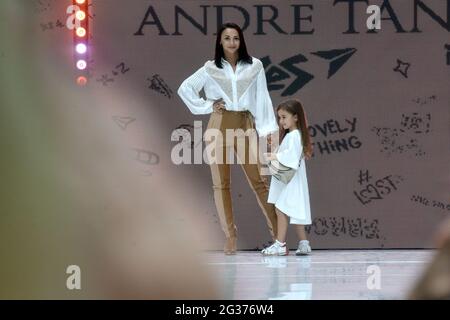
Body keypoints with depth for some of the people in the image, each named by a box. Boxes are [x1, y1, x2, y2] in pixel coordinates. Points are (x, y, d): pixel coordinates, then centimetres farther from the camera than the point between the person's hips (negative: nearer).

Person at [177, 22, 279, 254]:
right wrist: (206, 106, 3)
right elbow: (185, 89, 12)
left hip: (245, 126, -1)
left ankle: (277, 231, 1)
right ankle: (230, 235, 7)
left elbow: (262, 99, 2)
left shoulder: (254, 66, 3)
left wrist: (268, 129, -4)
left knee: (258, 180, -3)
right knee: (221, 183, 1)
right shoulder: (210, 69, 5)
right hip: (219, 126, 1)